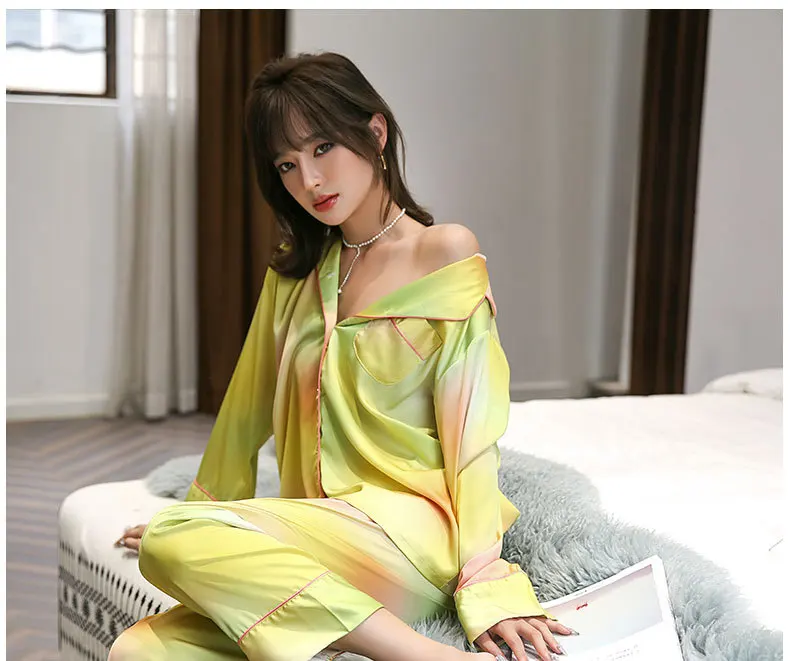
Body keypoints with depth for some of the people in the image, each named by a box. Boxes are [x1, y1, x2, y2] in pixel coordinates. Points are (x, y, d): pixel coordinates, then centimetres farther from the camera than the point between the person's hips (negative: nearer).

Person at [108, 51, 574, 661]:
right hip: (321, 531, 5)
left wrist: (488, 586, -12)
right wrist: (204, 510, 29)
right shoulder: (295, 275, 18)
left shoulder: (445, 251, 1)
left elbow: (471, 428, -6)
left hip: (411, 530, -5)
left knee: (171, 542, -26)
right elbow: (249, 408, 24)